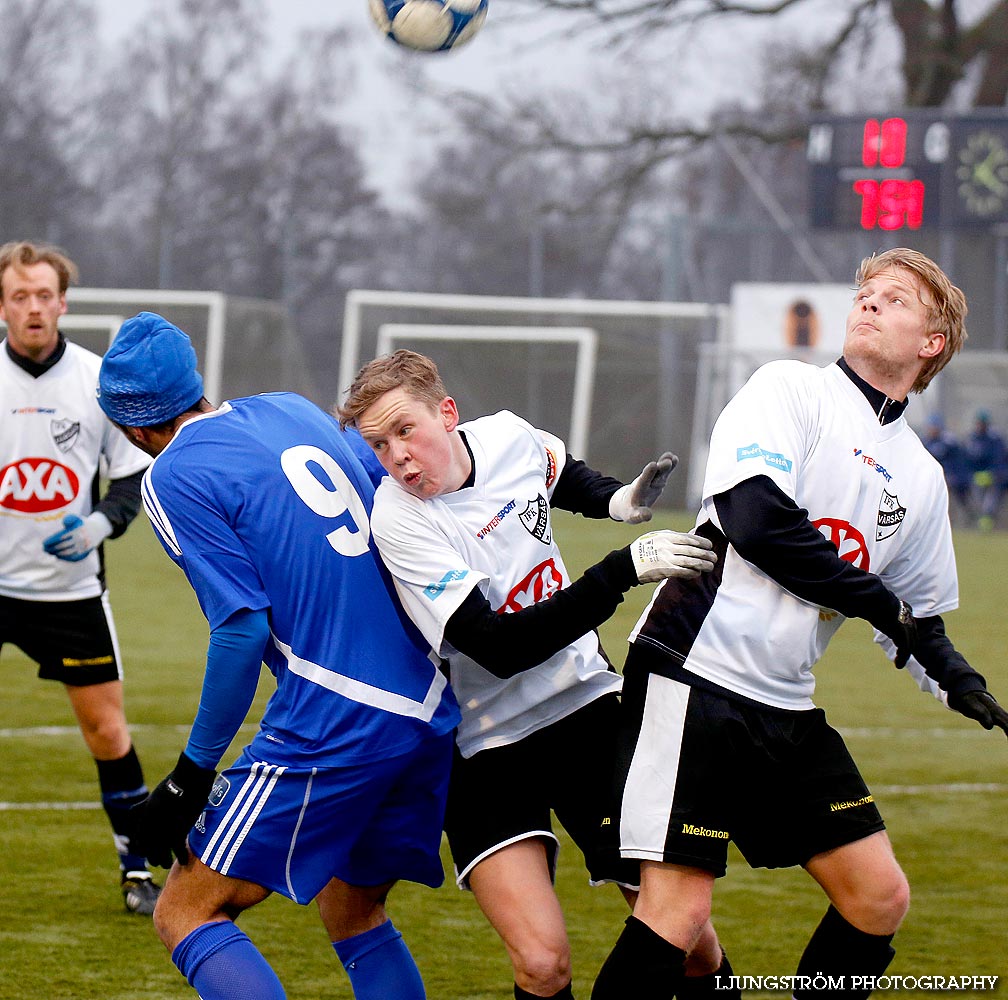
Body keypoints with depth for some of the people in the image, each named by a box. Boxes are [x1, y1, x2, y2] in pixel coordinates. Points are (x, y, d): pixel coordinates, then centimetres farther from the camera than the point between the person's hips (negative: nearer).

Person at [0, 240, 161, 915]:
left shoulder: (101, 380, -2)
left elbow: (133, 473, 4)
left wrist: (104, 521, -15)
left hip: (71, 585, 1)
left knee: (107, 730, 4)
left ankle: (138, 871, 17)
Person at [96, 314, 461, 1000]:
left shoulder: (175, 477, -7)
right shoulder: (294, 410, 15)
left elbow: (244, 628, -13)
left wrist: (192, 777, -7)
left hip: (330, 726, -8)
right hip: (431, 712, 8)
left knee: (187, 914, -2)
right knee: (355, 919, 23)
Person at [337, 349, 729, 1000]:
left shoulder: (507, 437, -4)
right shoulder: (398, 520, -20)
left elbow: (561, 474, 24)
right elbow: (501, 649, -27)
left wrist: (616, 500, 3)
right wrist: (624, 570, -30)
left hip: (588, 704, 5)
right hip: (487, 746, -4)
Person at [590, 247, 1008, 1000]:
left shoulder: (921, 478, 17)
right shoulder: (790, 389, -2)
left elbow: (920, 619, 26)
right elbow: (755, 518, -17)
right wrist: (880, 602, -9)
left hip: (788, 711, 7)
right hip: (696, 676, -7)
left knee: (880, 897, 6)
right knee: (679, 909, -16)